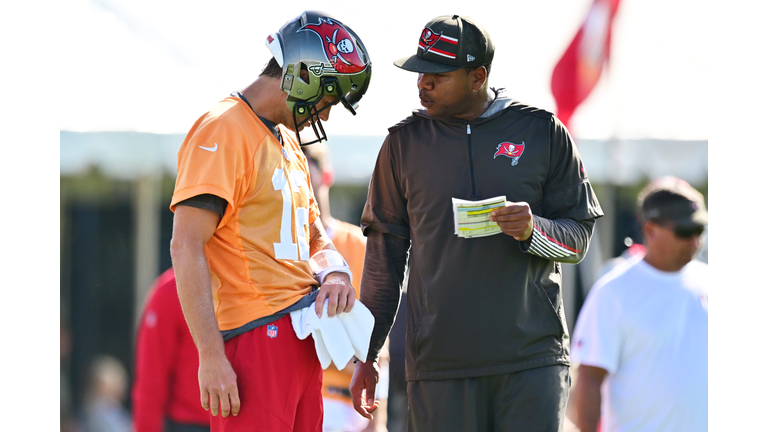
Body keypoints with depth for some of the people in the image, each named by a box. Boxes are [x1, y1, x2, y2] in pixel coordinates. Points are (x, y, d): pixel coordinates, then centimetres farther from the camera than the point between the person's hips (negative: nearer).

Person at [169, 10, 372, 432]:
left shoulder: (288, 143, 20)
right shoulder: (222, 131, -10)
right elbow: (186, 247, -18)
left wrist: (335, 272, 4)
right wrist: (211, 356, -23)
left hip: (302, 334, 9)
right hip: (255, 335, -9)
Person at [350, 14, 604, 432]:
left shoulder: (542, 132, 5)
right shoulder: (404, 142, 9)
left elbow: (579, 236, 8)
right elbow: (384, 253, 13)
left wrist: (532, 230, -15)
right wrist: (365, 356, 10)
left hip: (533, 358, -1)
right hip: (439, 363, 1)